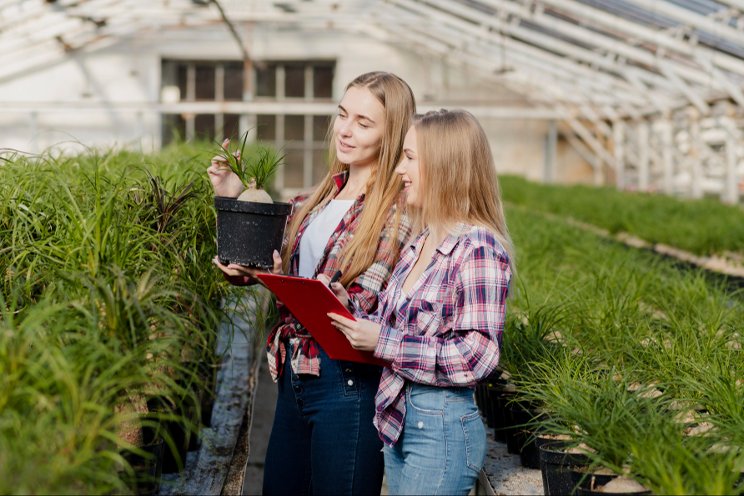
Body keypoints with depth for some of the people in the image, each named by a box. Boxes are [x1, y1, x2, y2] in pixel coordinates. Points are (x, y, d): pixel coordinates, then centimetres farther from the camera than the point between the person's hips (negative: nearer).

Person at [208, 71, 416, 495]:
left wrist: (274, 277, -28)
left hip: (346, 379, -7)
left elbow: (360, 305, -18)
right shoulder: (323, 195, 10)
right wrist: (230, 200, 1)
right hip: (295, 372, 7)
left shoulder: (399, 207, -12)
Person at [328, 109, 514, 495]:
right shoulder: (421, 243, 10)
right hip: (398, 420, 8)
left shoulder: (477, 248, -17)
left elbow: (477, 356, -21)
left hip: (443, 427, -8)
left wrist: (383, 343, -22)